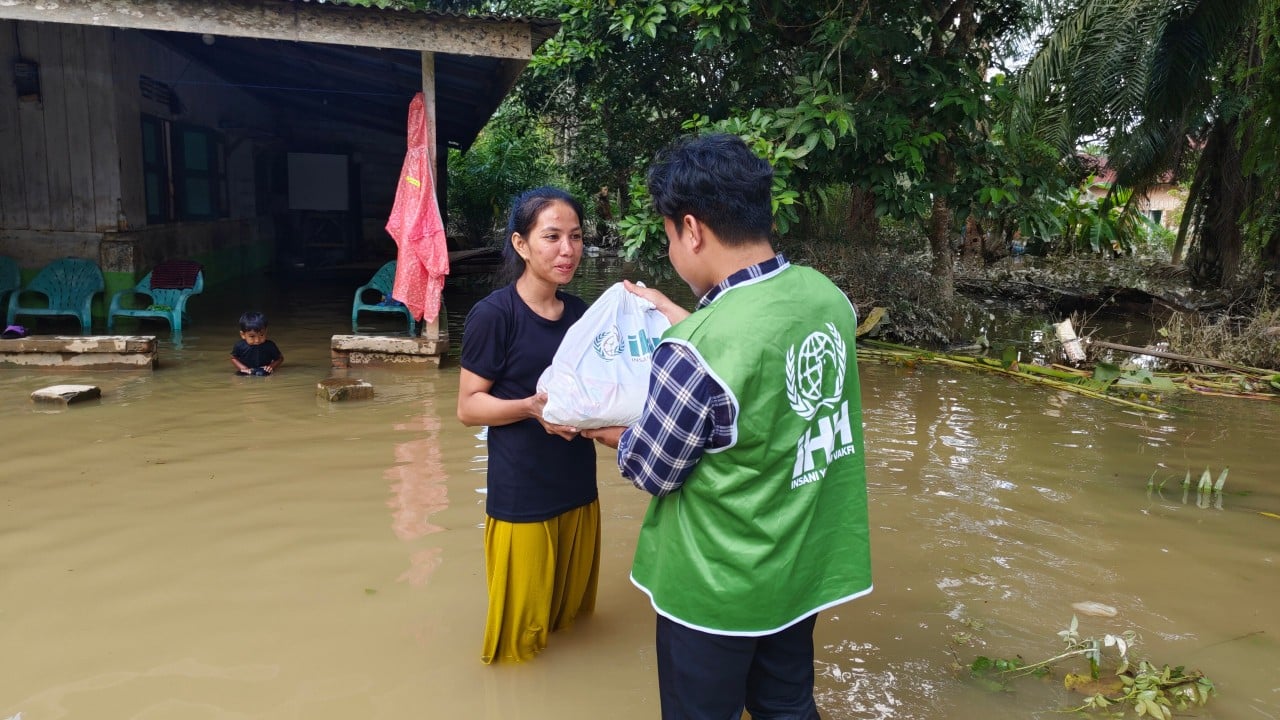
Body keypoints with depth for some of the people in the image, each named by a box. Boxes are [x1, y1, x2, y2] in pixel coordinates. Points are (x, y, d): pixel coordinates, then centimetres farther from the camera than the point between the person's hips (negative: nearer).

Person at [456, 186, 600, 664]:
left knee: (573, 618, 20)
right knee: (520, 633, 7)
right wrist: (531, 407, -27)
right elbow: (468, 407, -11)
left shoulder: (581, 313, 5)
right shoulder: (493, 314, -13)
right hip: (520, 497, -6)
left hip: (579, 489, 6)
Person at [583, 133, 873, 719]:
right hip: (806, 567, 6)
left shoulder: (696, 350, -30)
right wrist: (683, 319, 16)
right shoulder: (828, 295, -9)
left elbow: (651, 470, -15)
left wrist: (595, 426, 3)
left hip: (717, 588, -6)